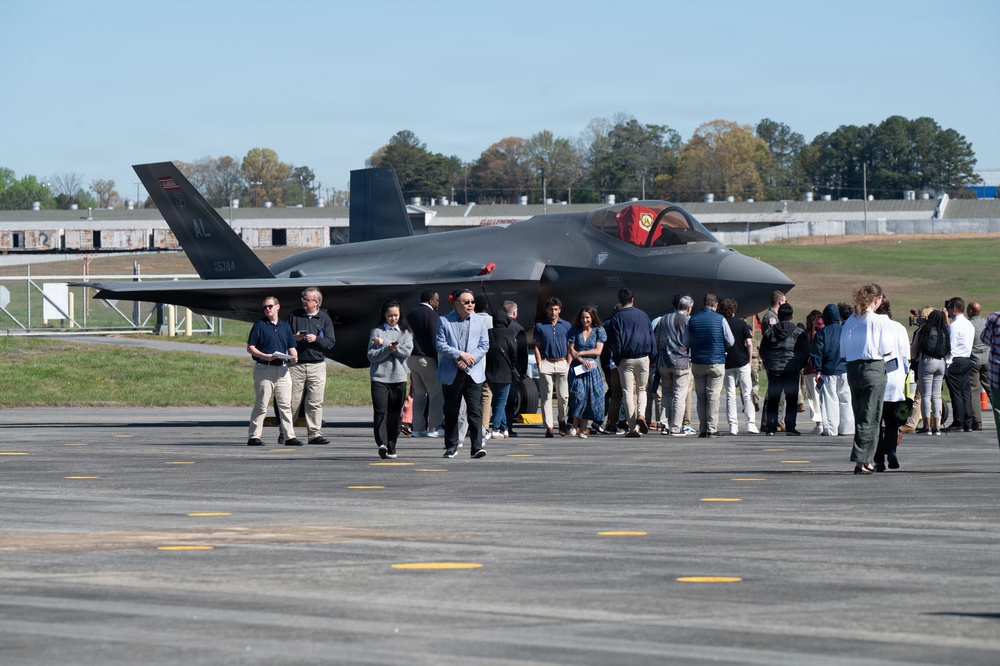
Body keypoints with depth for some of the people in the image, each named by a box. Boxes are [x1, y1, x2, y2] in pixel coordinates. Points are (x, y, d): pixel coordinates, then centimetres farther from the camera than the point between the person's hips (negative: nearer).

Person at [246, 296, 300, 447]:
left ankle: (289, 436, 7)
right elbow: (250, 348, -4)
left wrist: (293, 357, -5)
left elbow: (291, 347, 17)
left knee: (285, 405, 4)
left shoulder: (285, 326, 14)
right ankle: (254, 436, 1)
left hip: (282, 369, 5)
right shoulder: (260, 325, 0)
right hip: (264, 368, -5)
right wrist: (265, 356, -18)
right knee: (261, 405, -4)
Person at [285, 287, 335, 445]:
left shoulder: (325, 318, 8)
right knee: (292, 401, -1)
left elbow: (331, 343, 3)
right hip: (296, 365, 0)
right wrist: (294, 338, -9)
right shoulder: (294, 315, 8)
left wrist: (316, 339, -13)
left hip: (317, 365, 0)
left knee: (315, 402, -3)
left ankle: (314, 434, 0)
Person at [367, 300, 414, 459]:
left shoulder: (405, 332, 11)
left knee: (395, 414, 4)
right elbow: (371, 356, 0)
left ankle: (391, 447, 12)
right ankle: (382, 443, -25)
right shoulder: (377, 332, 7)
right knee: (380, 411, -15)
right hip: (379, 377, -2)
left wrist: (384, 344, -9)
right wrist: (388, 348, -15)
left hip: (399, 378, 2)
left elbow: (407, 351, -5)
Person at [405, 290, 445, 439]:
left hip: (412, 359, 8)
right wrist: (440, 361, -13)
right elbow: (435, 340, -17)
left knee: (419, 393, 13)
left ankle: (418, 428, 12)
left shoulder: (410, 315, 12)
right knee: (437, 393, -1)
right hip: (426, 359, -8)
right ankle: (434, 427, -4)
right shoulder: (432, 315, -12)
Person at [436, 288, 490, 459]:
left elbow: (484, 345, 3)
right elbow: (440, 345, -5)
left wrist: (469, 360, -11)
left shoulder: (480, 321, 8)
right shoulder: (444, 321, 3)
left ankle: (477, 446, -13)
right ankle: (451, 446, 19)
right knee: (451, 412, 8)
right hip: (451, 374, 0)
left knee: (475, 411, -10)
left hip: (473, 373, 0)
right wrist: (460, 355, -16)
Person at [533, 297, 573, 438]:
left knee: (563, 396, 0)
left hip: (562, 363, 1)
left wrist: (568, 364, 4)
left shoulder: (566, 326, 11)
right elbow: (537, 347, 7)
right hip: (546, 363, -1)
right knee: (547, 396, -5)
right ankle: (549, 427, -6)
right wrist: (539, 364, -3)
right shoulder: (540, 326, 7)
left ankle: (562, 421, 22)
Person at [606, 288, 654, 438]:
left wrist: (616, 361, 3)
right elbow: (651, 337, 9)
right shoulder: (643, 315, 6)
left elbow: (615, 342, -5)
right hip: (643, 358, 2)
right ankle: (641, 414, -14)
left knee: (628, 393, 1)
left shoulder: (616, 318, -2)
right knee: (641, 390, 15)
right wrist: (650, 356, 16)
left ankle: (633, 428, -5)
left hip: (626, 360, -2)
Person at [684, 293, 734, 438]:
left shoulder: (692, 319, 2)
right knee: (713, 396, -1)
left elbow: (685, 343, 7)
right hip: (716, 363, -3)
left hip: (697, 363, 3)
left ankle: (703, 429, 7)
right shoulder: (720, 319, -7)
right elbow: (730, 342, -2)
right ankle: (712, 429, -4)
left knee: (701, 396, 8)